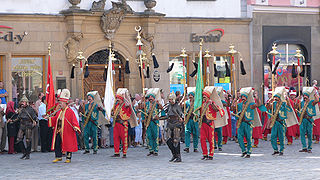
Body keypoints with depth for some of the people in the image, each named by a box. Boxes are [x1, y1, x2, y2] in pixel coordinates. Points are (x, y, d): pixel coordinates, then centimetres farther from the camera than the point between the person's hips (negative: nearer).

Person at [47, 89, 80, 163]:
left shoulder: (70, 111, -10)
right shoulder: (59, 112, 14)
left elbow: (74, 120, -16)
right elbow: (55, 119, 22)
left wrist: (75, 127, -30)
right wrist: (49, 118, 10)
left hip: (67, 132, -7)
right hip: (59, 132, 7)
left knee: (68, 145, 0)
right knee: (57, 144, 5)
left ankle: (68, 158, 10)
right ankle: (58, 157, 14)